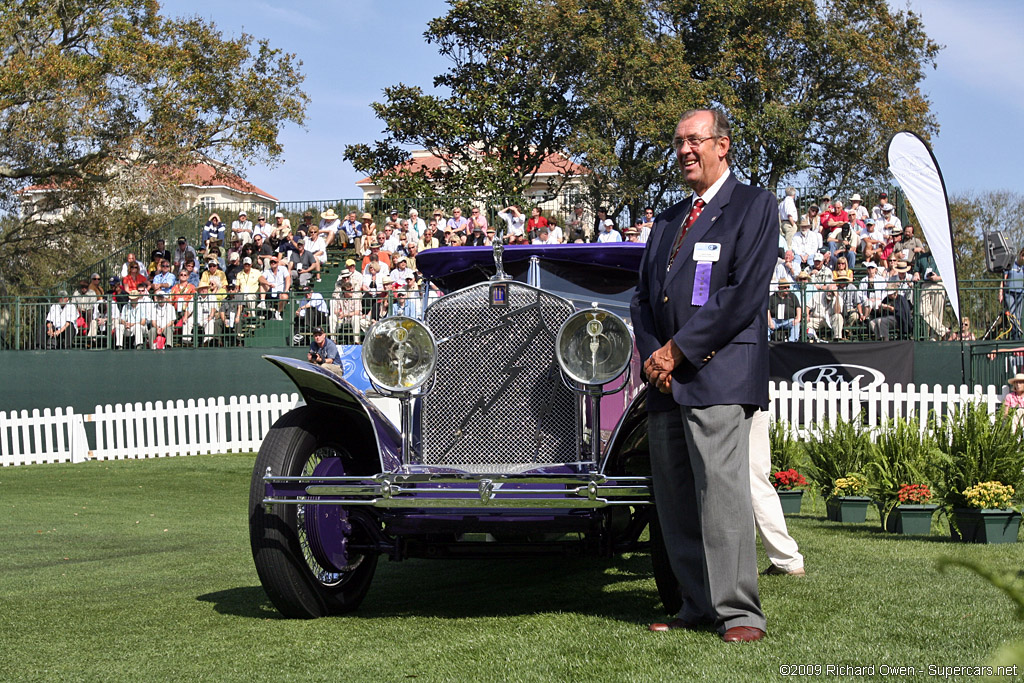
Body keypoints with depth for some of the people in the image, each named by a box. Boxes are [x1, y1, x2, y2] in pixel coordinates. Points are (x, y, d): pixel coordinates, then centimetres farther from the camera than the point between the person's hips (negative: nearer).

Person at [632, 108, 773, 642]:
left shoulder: (754, 207, 3)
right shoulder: (666, 221, 25)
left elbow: (745, 294, -9)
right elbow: (643, 297, 19)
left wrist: (678, 350, -11)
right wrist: (653, 354, 0)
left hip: (718, 375, -7)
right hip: (665, 378, 7)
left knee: (722, 488, -13)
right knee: (673, 497, 4)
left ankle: (739, 612, -10)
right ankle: (697, 607, 10)